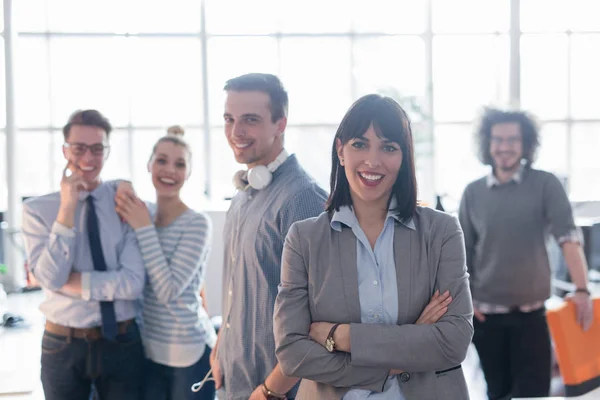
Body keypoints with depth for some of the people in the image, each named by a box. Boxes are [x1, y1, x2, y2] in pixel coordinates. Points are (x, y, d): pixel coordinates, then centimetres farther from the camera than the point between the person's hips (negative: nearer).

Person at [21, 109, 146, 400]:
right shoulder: (38, 209, -3)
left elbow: (133, 283, -14)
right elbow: (51, 278, -15)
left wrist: (71, 281, -15)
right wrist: (67, 208, -18)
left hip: (121, 343, 0)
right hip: (62, 346, 0)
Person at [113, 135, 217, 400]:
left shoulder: (197, 223, -14)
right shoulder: (142, 214, 3)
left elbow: (168, 290, -20)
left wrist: (144, 227, -20)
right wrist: (125, 218, -12)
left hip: (189, 352, -5)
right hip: (147, 349, 5)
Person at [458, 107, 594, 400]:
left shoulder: (545, 185, -4)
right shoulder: (473, 193, 2)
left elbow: (568, 236, -14)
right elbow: (463, 251, 7)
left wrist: (581, 290, -25)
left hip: (531, 313, -2)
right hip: (486, 315, 2)